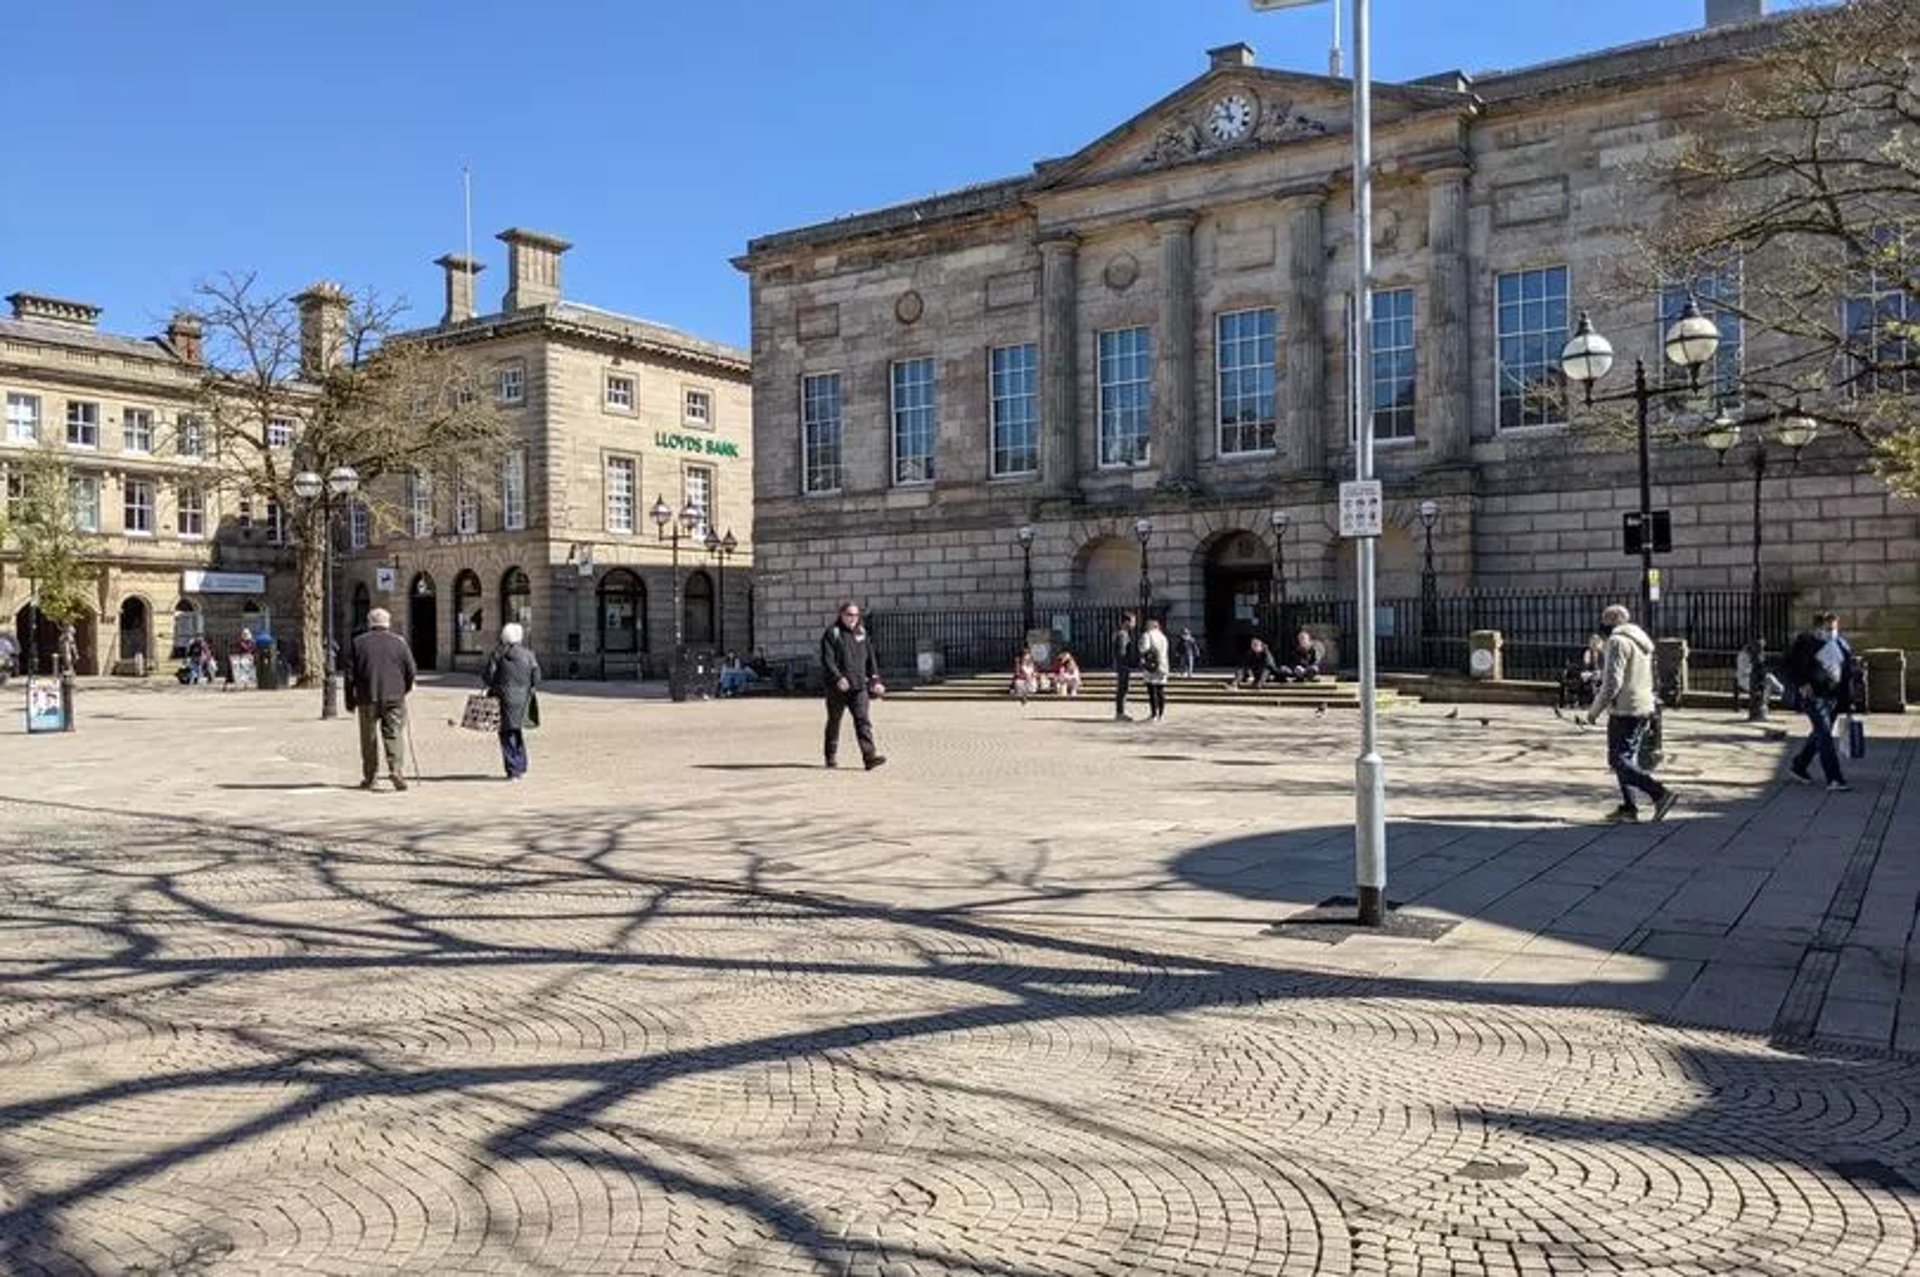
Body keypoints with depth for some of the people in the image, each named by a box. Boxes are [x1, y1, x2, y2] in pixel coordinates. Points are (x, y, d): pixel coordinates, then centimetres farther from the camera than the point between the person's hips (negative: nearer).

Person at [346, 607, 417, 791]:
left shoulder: (358, 643, 4)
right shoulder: (399, 642, 3)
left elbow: (350, 674, 3)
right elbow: (411, 671, 4)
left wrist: (350, 700, 10)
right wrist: (405, 690, 20)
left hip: (368, 699, 1)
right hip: (394, 697, -1)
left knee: (368, 738, 10)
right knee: (394, 734, 0)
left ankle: (368, 777, 16)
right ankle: (397, 769, -16)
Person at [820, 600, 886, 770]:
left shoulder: (861, 632, 13)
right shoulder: (832, 633, -5)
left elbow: (870, 658, 19)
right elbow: (827, 660, -13)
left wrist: (875, 679, 12)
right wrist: (838, 678, -25)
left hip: (859, 686, 4)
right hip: (838, 687, -3)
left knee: (863, 720, -8)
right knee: (834, 721, 9)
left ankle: (869, 755, -17)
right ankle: (831, 756, 22)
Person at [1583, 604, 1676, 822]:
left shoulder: (1618, 641, -13)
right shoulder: (1643, 640, 17)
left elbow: (1612, 682, -20)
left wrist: (1596, 709, -12)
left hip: (1625, 710, -10)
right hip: (1645, 708, 10)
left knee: (1618, 761, -8)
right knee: (1627, 758, 15)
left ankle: (1659, 793, -17)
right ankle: (1628, 807, 14)